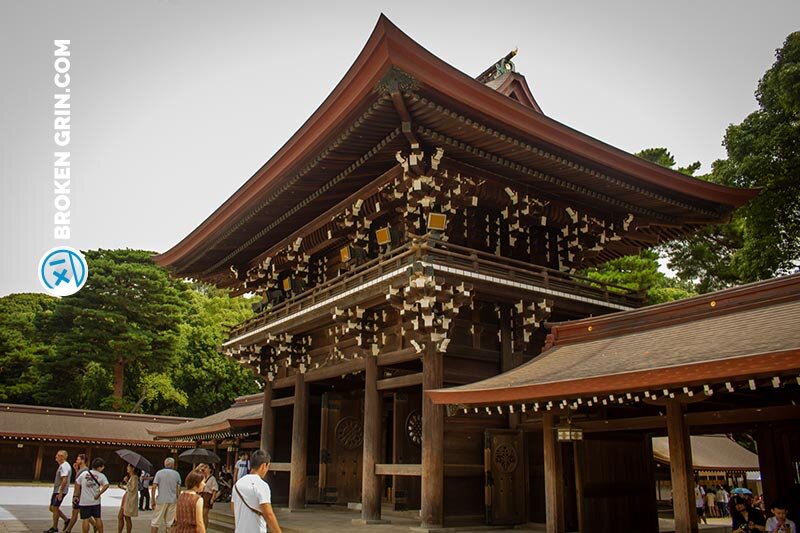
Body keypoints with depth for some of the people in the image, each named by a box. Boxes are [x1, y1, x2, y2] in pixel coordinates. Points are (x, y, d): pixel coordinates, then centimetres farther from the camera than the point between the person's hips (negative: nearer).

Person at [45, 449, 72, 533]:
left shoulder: (64, 466, -19)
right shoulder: (61, 465, 15)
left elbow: (64, 480, -26)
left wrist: (60, 493, -26)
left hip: (60, 491, -10)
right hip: (56, 491, 10)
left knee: (55, 508, -1)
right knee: (52, 508, 15)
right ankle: (66, 520, 20)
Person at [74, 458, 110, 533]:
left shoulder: (84, 474, -1)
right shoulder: (101, 476, -6)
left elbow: (78, 485, 3)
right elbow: (106, 485, -19)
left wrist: (77, 496, 14)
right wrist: (99, 494, -10)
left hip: (84, 501, 0)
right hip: (95, 501, 0)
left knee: (85, 519, 4)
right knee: (98, 518, 12)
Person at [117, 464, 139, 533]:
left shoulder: (134, 477, -14)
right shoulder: (130, 477, 15)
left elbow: (132, 489, -22)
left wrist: (126, 482, -16)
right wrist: (122, 487, 6)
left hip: (130, 500, -9)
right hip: (126, 498, 9)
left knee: (127, 518, -2)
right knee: (120, 516, 9)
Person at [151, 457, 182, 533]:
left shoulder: (159, 473, 0)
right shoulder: (176, 474, 6)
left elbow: (154, 487, -7)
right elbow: (178, 489, 5)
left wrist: (153, 501, -2)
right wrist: (177, 498, 16)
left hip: (161, 500, -2)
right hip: (173, 501, 2)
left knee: (155, 522, 6)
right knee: (171, 523, 8)